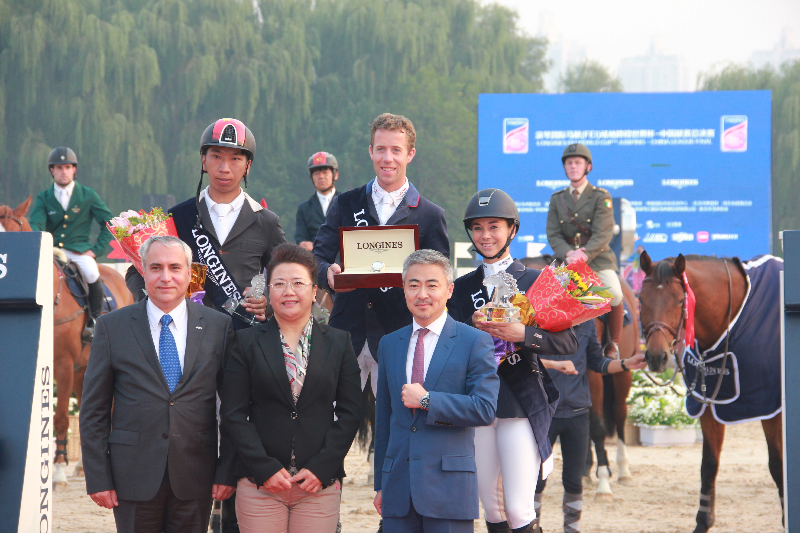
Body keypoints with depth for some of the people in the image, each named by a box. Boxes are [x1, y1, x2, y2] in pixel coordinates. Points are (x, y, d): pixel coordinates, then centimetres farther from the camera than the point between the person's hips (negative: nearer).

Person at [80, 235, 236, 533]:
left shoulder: (218, 326, 4)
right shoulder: (112, 327, 2)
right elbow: (93, 411, 2)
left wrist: (227, 472, -1)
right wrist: (97, 478, -4)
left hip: (195, 479, 1)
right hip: (134, 477, -1)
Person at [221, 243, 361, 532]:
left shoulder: (339, 343, 9)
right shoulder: (247, 343, 6)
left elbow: (350, 413, 5)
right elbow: (233, 415, 1)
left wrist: (321, 468, -6)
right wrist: (266, 469, -9)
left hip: (320, 484, 1)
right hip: (260, 485, -1)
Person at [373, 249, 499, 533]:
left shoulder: (475, 342, 0)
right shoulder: (389, 344, 14)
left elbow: (485, 409, -9)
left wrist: (426, 400, -13)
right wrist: (380, 483, 15)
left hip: (449, 488, -4)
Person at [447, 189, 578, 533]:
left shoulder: (535, 282, 1)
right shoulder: (463, 287, 11)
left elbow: (568, 342, -6)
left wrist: (521, 334, -21)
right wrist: (473, 327, -14)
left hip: (523, 404, -3)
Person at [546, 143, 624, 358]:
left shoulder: (601, 197, 2)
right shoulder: (557, 199, 12)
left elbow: (603, 233, -9)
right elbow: (553, 234, 3)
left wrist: (585, 254, -26)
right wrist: (568, 253, -18)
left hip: (598, 259, -3)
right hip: (567, 260, 3)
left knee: (614, 294, -27)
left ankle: (614, 343, -7)